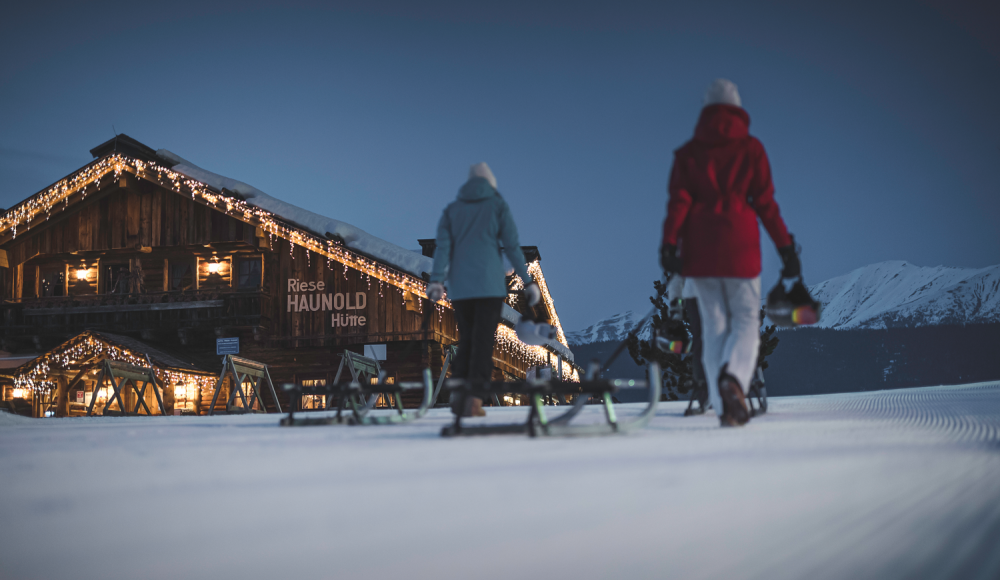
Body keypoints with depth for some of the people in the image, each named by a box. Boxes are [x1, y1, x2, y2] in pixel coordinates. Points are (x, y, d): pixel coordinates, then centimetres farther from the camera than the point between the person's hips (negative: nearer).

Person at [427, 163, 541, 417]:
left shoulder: (451, 210, 11)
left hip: (460, 288, 3)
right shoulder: (498, 206, 3)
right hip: (489, 286, -3)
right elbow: (512, 246, -1)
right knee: (483, 342, -3)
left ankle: (458, 396, 0)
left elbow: (442, 246, 0)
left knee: (466, 341, 13)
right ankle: (473, 399, -12)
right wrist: (528, 281, 3)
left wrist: (436, 280, -7)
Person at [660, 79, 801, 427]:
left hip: (698, 246, 2)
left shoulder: (688, 153, 8)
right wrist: (785, 245, 3)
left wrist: (669, 244, -9)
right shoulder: (750, 148, 4)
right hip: (739, 244, -2)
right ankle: (733, 377, -24)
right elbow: (765, 202, 0)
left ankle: (725, 407, 2)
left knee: (713, 325, 8)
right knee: (746, 319, 6)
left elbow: (678, 201, -3)